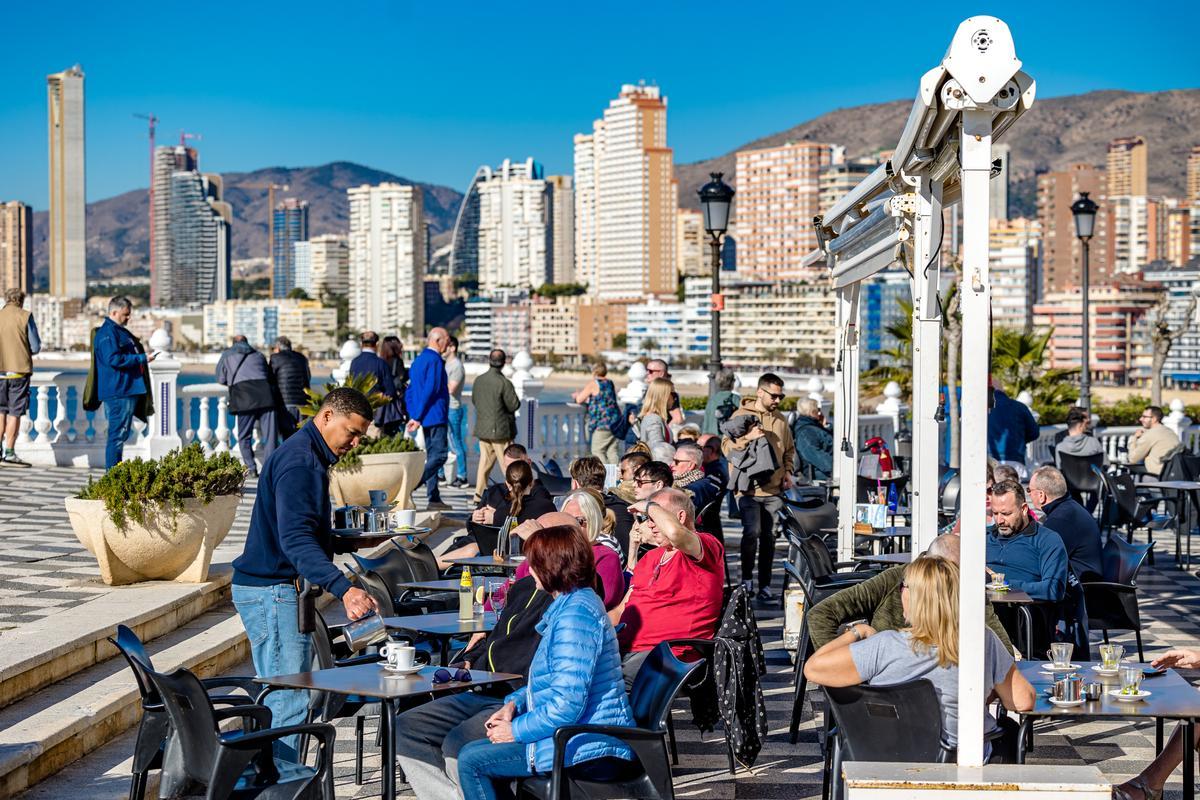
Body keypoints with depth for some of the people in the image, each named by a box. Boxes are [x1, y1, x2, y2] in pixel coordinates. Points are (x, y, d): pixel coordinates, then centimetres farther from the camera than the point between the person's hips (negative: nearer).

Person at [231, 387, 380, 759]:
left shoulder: (307, 456, 17)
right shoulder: (299, 461, -17)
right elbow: (295, 539, -30)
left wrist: (352, 543, 22)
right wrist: (344, 588, -39)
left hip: (276, 591, 11)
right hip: (272, 592, -11)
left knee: (283, 702, 15)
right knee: (290, 705, -11)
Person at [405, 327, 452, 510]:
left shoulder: (418, 360, 17)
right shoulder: (435, 360, -11)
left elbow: (409, 392, 17)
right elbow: (430, 390, -20)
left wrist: (413, 416, 13)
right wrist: (418, 417, -17)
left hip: (425, 418, 10)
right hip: (435, 416, -10)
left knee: (432, 456, 11)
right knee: (439, 455, -10)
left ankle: (434, 498, 11)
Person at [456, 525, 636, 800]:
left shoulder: (576, 614, -21)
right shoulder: (574, 603, 15)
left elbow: (567, 706, -26)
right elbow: (557, 681, 25)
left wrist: (516, 730, -13)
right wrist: (515, 703, 10)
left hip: (588, 748, -11)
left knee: (471, 760, -6)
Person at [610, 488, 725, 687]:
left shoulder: (708, 547, -2)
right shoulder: (650, 557, 26)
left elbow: (674, 532, -27)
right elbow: (622, 609, 26)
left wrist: (650, 506, -8)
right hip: (624, 648, 8)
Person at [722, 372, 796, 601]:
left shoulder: (780, 420, 14)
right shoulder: (741, 415, -2)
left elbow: (789, 449, 26)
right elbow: (726, 447, -8)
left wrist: (787, 471, 11)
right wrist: (747, 438, -22)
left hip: (774, 489, 5)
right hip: (749, 488, -5)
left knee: (768, 536, 7)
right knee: (752, 531, -14)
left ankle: (765, 584, 14)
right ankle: (746, 578, 3)